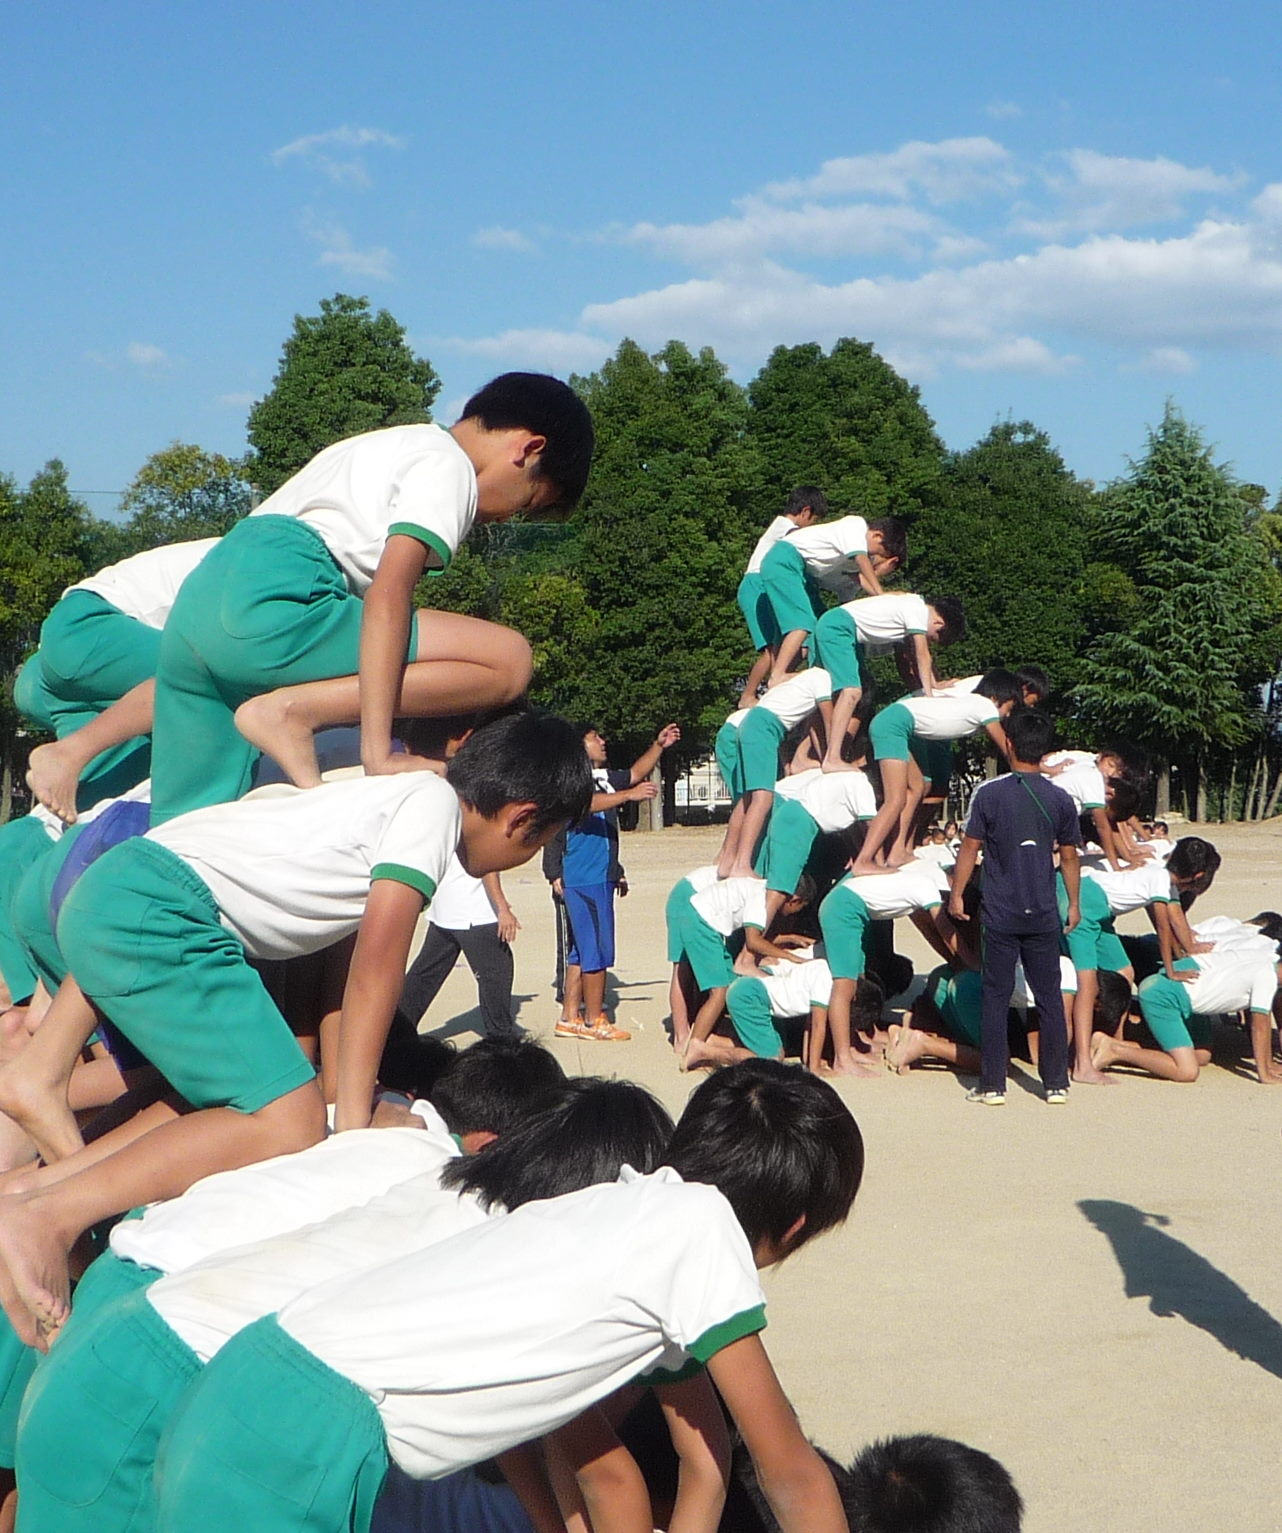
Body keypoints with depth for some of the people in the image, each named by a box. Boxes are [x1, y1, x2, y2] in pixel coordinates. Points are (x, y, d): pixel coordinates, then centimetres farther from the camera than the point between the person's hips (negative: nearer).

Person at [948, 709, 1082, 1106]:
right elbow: (1068, 857, 8)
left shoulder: (989, 793, -7)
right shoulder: (1060, 799, 0)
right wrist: (1073, 903, 20)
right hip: (1044, 915, 2)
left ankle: (993, 1085, 4)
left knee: (996, 999, 3)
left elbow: (970, 848, -4)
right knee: (1049, 999, 9)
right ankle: (1056, 1083, 11)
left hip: (1000, 913, -2)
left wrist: (957, 894, 7)